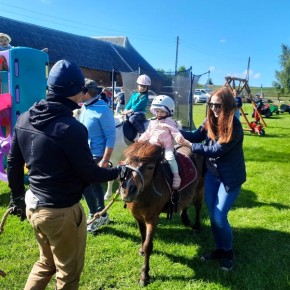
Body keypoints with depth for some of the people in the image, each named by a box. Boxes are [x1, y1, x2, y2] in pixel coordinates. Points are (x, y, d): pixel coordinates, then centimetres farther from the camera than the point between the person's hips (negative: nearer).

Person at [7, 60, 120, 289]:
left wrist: (17, 197, 19)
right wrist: (117, 172, 1)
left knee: (46, 262, 29)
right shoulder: (71, 128, -25)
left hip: (34, 206, 8)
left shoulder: (24, 119, -1)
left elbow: (13, 163, 7)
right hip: (62, 211, -7)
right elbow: (90, 174, -17)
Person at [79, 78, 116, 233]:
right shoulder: (84, 107, 5)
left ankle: (95, 215, 13)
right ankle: (101, 214, 30)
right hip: (85, 154, 8)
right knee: (94, 184, 16)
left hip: (96, 155, -8)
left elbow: (111, 137, -20)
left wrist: (105, 160, -22)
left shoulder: (102, 110, -19)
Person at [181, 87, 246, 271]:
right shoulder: (210, 121, -3)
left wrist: (189, 146, -26)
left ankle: (228, 252, 20)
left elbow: (216, 150, -27)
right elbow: (197, 136, 1)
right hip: (212, 173, 7)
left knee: (219, 217, -6)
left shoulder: (234, 127, -24)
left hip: (230, 177, -6)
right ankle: (220, 248, 32)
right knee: (212, 215, 11)